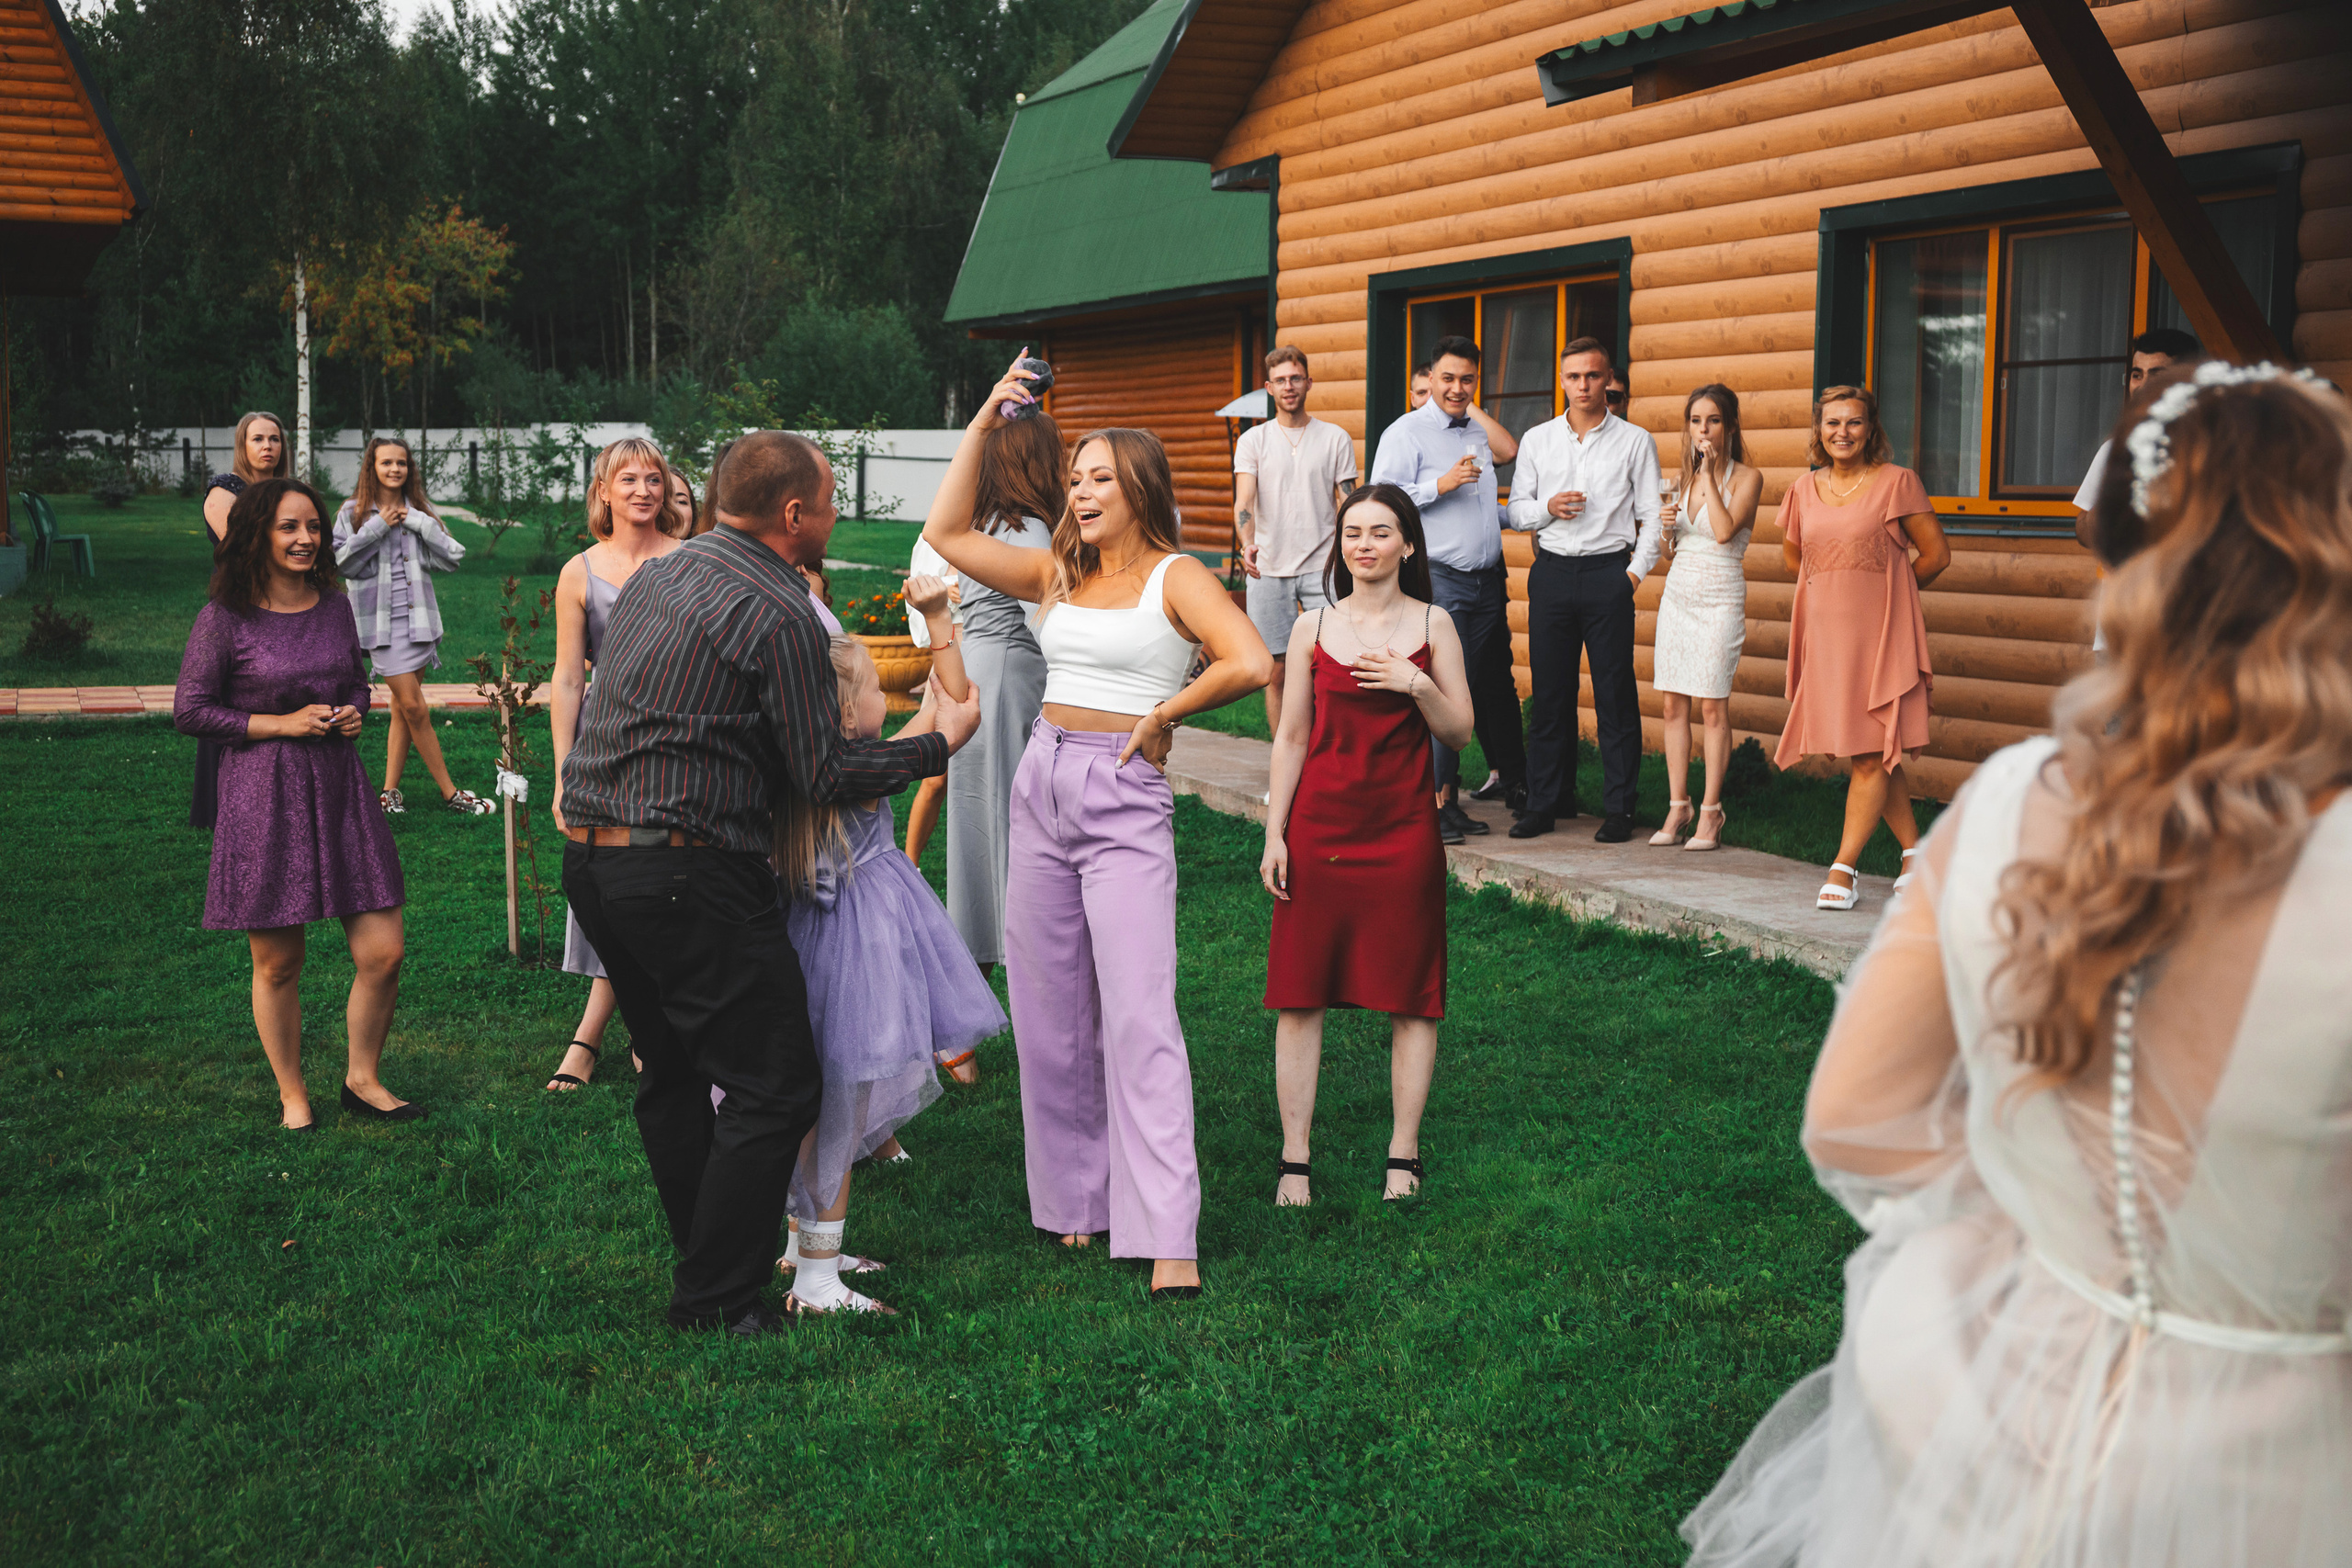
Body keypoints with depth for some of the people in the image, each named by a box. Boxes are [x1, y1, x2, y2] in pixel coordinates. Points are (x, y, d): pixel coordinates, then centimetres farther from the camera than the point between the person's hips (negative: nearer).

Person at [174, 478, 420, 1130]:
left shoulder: (334, 605, 9)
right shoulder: (225, 618, -6)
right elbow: (190, 711, -4)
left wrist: (354, 711, 1)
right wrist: (281, 723, -11)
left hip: (340, 790, 4)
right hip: (263, 798, -4)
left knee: (383, 953, -1)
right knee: (277, 963, 4)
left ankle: (362, 1079, 20)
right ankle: (292, 1095, 23)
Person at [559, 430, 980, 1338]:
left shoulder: (655, 576, 14)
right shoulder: (780, 615, -13)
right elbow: (824, 776, -12)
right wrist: (939, 744, 1)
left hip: (589, 857, 9)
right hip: (690, 876, -9)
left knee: (673, 1072, 20)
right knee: (774, 1088, -1)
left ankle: (704, 1258, 30)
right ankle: (714, 1304, 2)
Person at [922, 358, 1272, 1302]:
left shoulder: (1175, 578, -4)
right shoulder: (1057, 576, 14)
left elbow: (1251, 665, -19)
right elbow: (947, 534, 12)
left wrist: (1161, 714, -9)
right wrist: (984, 424, 8)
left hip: (1126, 799, -6)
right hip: (1042, 785, 6)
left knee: (1138, 1015, -11)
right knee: (1048, 1011, 9)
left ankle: (1168, 1239, -12)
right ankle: (1073, 1197, 22)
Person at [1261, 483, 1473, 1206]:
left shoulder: (1432, 625, 4)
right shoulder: (1312, 628, 6)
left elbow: (1460, 734, 4)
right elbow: (1291, 738, 7)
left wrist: (1418, 685, -14)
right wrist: (1274, 833, 1)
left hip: (1404, 832, 0)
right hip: (1318, 830, 1)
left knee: (1410, 998, 2)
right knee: (1299, 996, 0)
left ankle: (1403, 1159, 11)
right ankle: (1295, 1160, 7)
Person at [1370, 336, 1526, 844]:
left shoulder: (1479, 433, 18)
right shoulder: (1406, 433, -5)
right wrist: (1441, 485, -20)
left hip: (1486, 578, 7)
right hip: (1438, 579, -7)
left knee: (1497, 684, 14)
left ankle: (1513, 780, 27)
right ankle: (1440, 799, -5)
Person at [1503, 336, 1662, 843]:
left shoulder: (1635, 441, 5)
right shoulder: (1537, 440, 12)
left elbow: (1652, 516, 4)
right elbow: (1516, 511, 12)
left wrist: (1635, 572, -7)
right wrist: (1548, 507, -8)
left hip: (1608, 573, -2)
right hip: (1551, 572, 2)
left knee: (1615, 694, -1)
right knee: (1549, 692, 4)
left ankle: (1618, 807, 5)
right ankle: (1546, 801, 12)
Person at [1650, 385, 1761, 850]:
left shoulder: (1746, 477, -4)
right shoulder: (1687, 476, 12)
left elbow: (1724, 531, -20)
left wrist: (1710, 475, -14)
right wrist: (1668, 525, -1)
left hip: (1720, 597, -6)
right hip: (1678, 592, 6)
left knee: (1713, 706, -5)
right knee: (1672, 703, 3)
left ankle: (1710, 812, 1)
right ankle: (1677, 808, 10)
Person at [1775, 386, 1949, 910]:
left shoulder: (1897, 482, -4)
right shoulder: (1805, 491, 8)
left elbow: (1937, 554, 0)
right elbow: (1792, 555, 25)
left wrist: (1887, 589, 10)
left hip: (1879, 632, -4)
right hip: (1825, 635, 4)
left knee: (1870, 753, -7)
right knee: (1878, 756, 10)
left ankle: (1843, 869, -6)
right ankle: (1915, 849, 23)